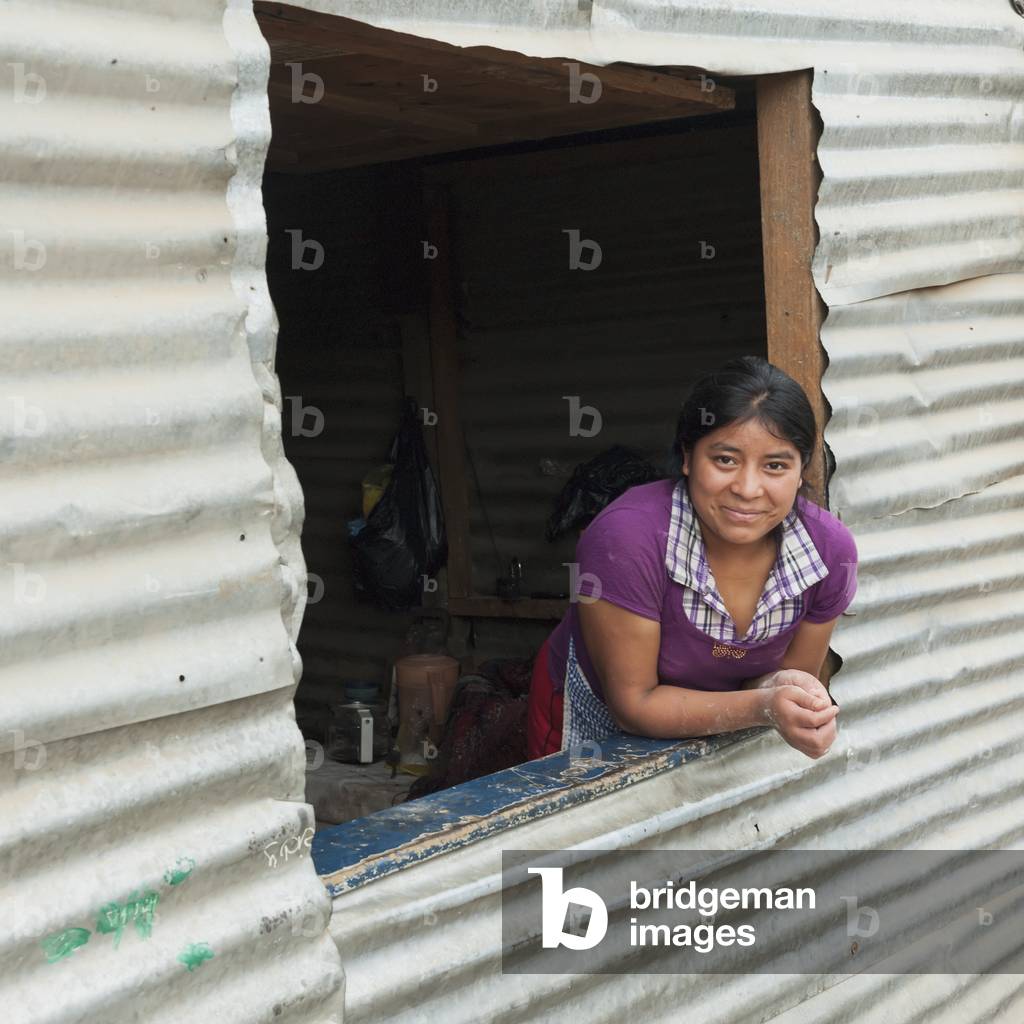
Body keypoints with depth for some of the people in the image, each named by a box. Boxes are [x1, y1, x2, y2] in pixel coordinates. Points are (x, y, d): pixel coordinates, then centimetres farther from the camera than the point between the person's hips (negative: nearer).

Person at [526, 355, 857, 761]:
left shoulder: (830, 549, -22)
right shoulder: (626, 538, -36)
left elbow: (796, 673, -7)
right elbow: (633, 703, -29)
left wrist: (783, 685, -32)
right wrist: (762, 707, -41)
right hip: (592, 726, -5)